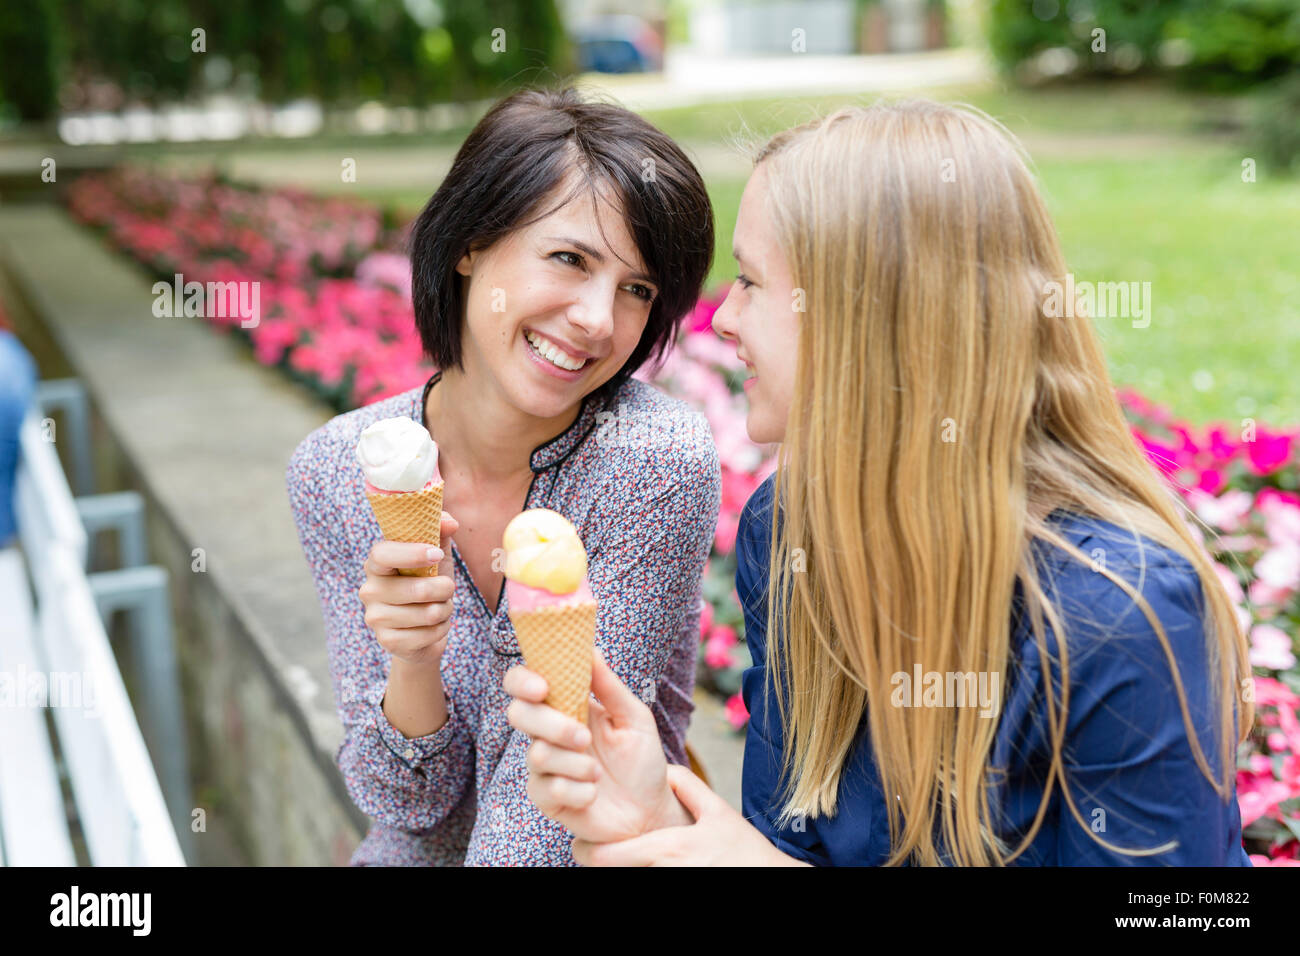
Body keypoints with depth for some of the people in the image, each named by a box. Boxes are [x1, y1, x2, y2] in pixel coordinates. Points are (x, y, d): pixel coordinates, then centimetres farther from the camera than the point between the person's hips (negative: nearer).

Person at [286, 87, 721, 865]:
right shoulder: (333, 473, -9)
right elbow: (412, 804, -7)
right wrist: (411, 663, -23)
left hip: (611, 851, -1)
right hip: (412, 855, 2)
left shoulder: (659, 463, -19)